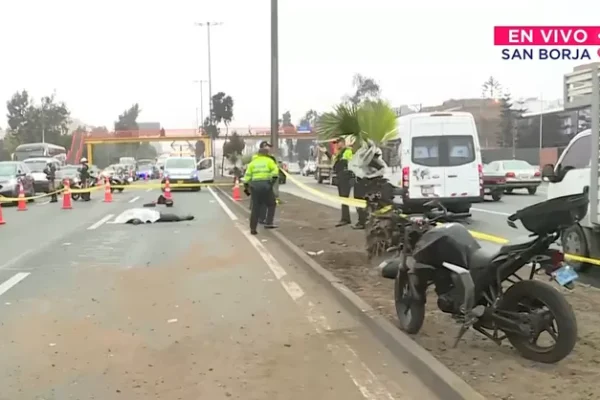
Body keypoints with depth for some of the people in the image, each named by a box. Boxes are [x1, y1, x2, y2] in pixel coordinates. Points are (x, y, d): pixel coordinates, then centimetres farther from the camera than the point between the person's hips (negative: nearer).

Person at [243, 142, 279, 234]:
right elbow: (275, 170, -11)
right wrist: (274, 178, -7)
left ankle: (253, 228, 8)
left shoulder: (253, 162, 14)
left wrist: (246, 186, 13)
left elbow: (247, 175, 10)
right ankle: (268, 223, 3)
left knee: (255, 208, 8)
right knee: (271, 204, 14)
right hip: (266, 185, -3)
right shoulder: (269, 160, 5)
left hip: (255, 185, 3)